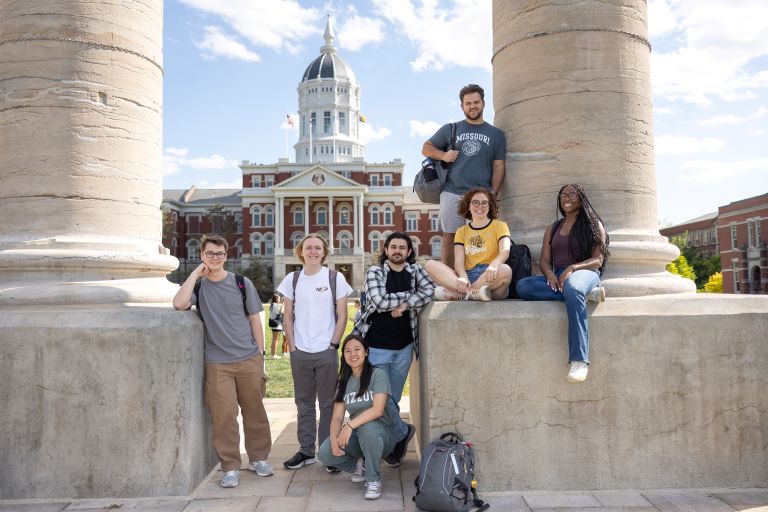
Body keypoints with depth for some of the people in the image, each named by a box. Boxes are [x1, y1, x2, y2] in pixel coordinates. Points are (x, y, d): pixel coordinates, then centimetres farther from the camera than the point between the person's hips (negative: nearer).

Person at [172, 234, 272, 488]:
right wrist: (195, 273, -11)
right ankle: (230, 467, 11)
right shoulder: (197, 286, 4)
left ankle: (258, 457, 26)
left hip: (249, 360, 1)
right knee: (223, 416, -3)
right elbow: (179, 304, -19)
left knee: (254, 412, 9)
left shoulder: (242, 283, 4)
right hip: (217, 363, 0)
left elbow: (255, 320, 6)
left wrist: (260, 355, 2)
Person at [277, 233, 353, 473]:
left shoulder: (335, 278, -1)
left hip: (326, 352, -2)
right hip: (300, 353, 2)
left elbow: (342, 315, 0)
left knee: (328, 404, 4)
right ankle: (306, 451, 23)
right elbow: (287, 316, 8)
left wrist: (333, 344, -7)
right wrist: (292, 346, 0)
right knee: (304, 403, 12)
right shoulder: (292, 279, 5)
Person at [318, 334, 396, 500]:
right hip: (355, 436, 4)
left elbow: (377, 410, -22)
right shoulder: (343, 382, 8)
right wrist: (334, 438, -21)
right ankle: (357, 464, 9)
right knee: (325, 453, -23)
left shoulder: (378, 374, -9)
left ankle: (374, 479, -16)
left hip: (380, 434, -4)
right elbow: (337, 417, 0)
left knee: (367, 427, -39)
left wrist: (350, 426, -32)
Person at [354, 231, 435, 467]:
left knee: (393, 399, 14)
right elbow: (380, 301, -17)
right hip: (376, 348, -2)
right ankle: (403, 432, 22)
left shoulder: (415, 270, 6)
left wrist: (404, 305, -20)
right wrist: (411, 295, -9)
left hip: (404, 348, 3)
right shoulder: (374, 272, -2)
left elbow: (430, 290, -11)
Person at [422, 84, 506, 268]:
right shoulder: (450, 130, 14)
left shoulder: (496, 134, 13)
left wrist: (494, 194, -5)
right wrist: (443, 155, -3)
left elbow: (498, 167, 9)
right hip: (452, 193, 0)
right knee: (449, 239, 1)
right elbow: (426, 148, 17)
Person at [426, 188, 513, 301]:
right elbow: (458, 260, 4)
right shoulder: (461, 231, 19)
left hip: (490, 279, -2)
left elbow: (505, 251, -9)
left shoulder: (499, 225, 11)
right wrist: (463, 277, -21)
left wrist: (493, 265, -34)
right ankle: (474, 293, -34)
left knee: (505, 270, -37)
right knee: (430, 264, -17)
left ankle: (457, 293, -29)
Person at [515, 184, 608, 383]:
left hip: (585, 272, -4)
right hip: (556, 277, 4)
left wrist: (572, 268, -17)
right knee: (522, 286, -28)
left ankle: (579, 360, -48)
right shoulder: (553, 229, 24)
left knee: (572, 288, -43)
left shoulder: (593, 224, 12)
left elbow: (598, 260, 1)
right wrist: (549, 274, -11)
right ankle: (587, 294, -28)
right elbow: (544, 261, 14)